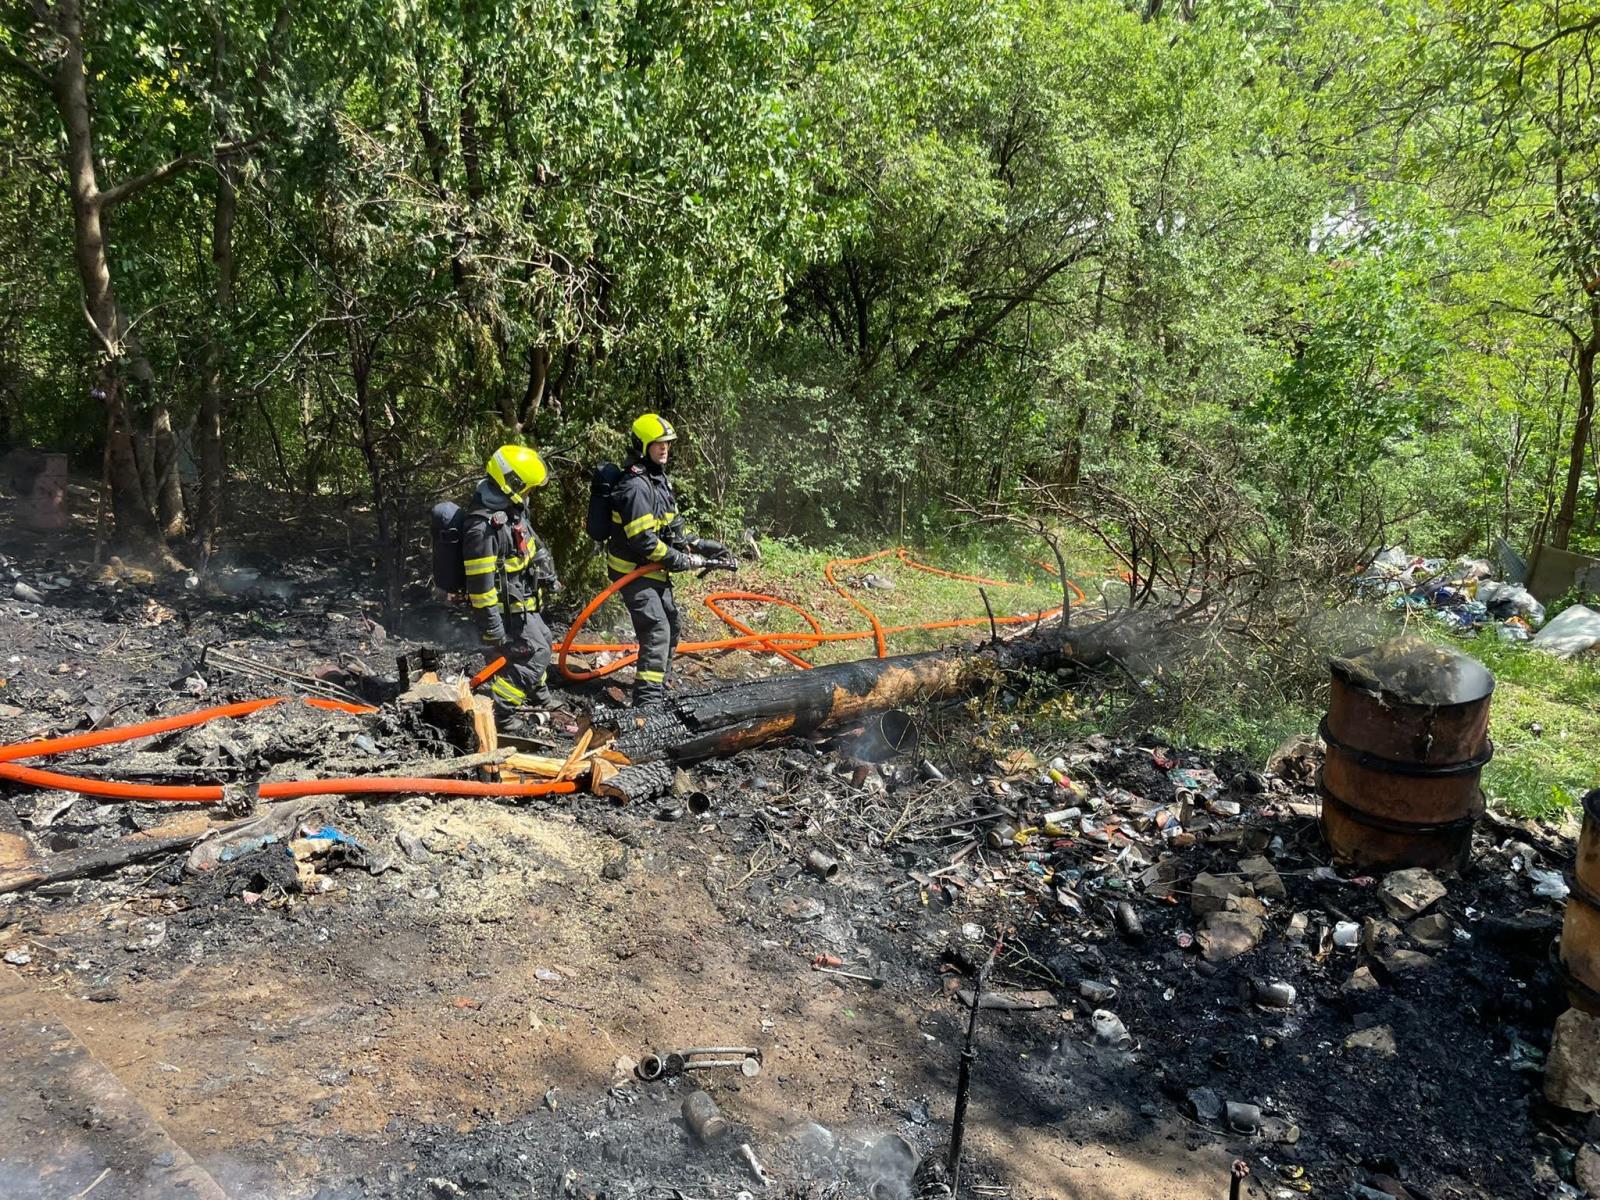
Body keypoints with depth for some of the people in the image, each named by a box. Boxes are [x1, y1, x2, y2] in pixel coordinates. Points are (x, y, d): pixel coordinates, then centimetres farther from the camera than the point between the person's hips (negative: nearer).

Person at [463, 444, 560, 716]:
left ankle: (538, 699, 42)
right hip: (508, 610, -10)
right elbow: (480, 582, -27)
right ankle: (499, 711, 1)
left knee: (540, 645, 23)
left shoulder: (512, 508, 1)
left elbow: (533, 546, 19)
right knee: (535, 653, -7)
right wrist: (492, 626, -23)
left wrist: (548, 575, 25)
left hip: (525, 603, 10)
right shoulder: (482, 528, -30)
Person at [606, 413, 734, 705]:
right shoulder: (636, 486, -23)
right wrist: (683, 561, -21)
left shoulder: (659, 479, 11)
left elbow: (670, 530, 16)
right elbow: (643, 540, -28)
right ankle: (647, 700, -11)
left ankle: (659, 687, 35)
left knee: (670, 626, 19)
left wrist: (700, 546, 5)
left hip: (654, 570, 10)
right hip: (634, 571, -10)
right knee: (657, 631, -15)